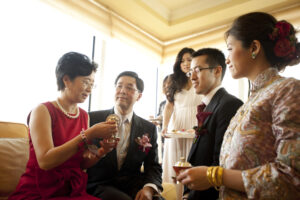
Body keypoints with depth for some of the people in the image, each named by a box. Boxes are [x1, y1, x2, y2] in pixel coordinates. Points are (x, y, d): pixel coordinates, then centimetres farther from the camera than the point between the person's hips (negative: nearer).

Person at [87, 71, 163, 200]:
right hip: (100, 185, -3)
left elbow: (153, 166, 5)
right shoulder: (93, 119, 1)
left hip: (133, 185, 3)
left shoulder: (149, 128, 8)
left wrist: (149, 187, -16)